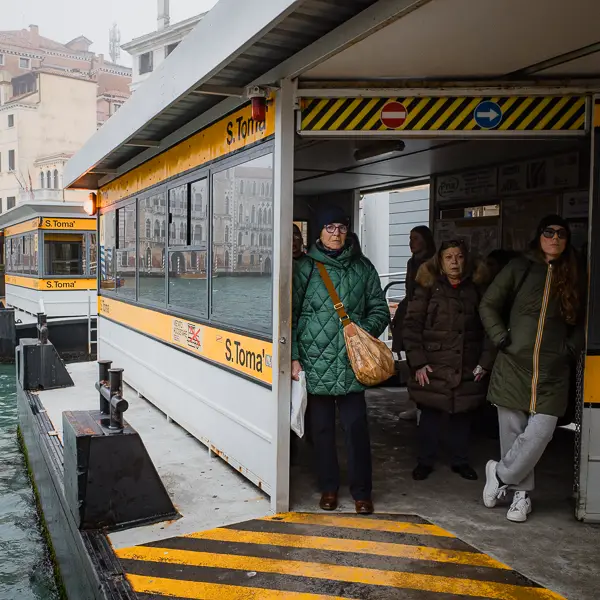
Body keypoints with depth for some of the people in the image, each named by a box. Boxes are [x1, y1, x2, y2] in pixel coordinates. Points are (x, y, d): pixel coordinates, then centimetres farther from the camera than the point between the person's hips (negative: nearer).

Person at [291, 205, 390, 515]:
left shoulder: (363, 267, 7)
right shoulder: (305, 268, 3)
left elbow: (379, 309, 10)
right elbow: (292, 314, 1)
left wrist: (365, 329, -10)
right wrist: (293, 356, -4)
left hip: (352, 361, 1)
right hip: (315, 361, 0)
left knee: (356, 425, 1)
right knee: (321, 426, 10)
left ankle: (361, 491, 18)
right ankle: (328, 487, 26)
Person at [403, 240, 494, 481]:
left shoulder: (476, 288, 6)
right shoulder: (427, 287, -2)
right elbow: (411, 325, -4)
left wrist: (485, 362, 1)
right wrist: (417, 363, -10)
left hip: (468, 369, 2)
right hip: (433, 367, -2)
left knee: (463, 415, 11)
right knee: (430, 415, 4)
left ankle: (461, 461, 29)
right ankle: (425, 461, 22)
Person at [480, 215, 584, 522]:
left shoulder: (573, 278, 9)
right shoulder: (519, 269, 3)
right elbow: (488, 305, 6)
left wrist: (569, 347, 4)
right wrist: (501, 338, -3)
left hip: (553, 373, 1)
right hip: (513, 366, -1)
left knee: (540, 432, -9)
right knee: (513, 432, 4)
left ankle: (500, 474, 12)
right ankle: (520, 493, 22)